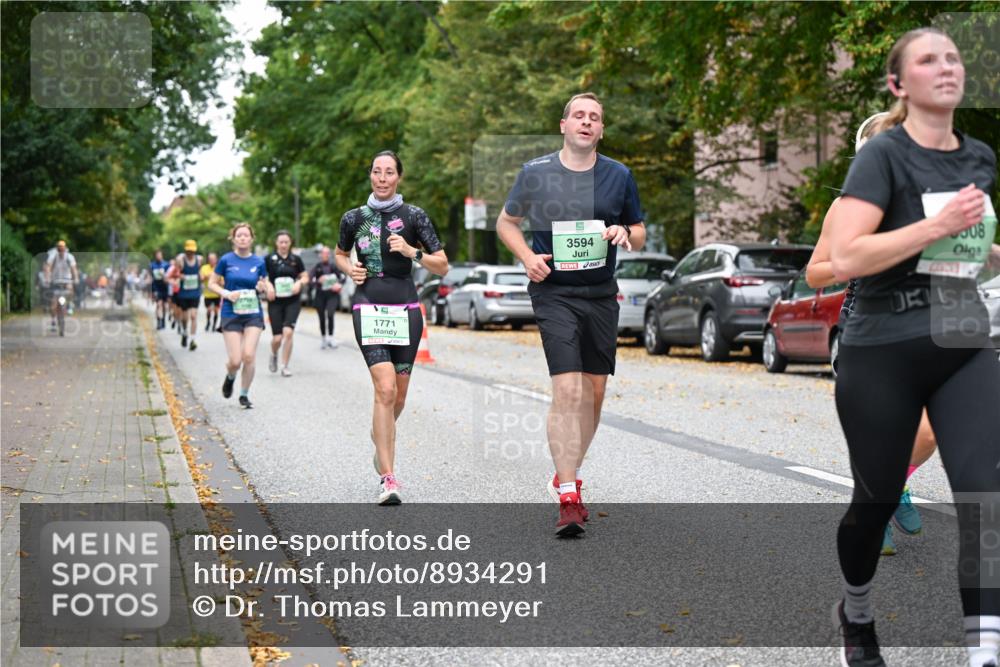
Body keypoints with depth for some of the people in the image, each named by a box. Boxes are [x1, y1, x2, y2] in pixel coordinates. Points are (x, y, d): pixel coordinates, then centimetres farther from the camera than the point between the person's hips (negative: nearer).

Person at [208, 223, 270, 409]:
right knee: (235, 360, -8)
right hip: (231, 315, -1)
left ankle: (244, 394, 7)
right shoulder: (226, 260, -2)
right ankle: (230, 377, 30)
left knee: (249, 355, -13)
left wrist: (264, 288, -9)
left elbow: (267, 286, 14)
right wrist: (226, 293, -13)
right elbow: (212, 283, 4)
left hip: (253, 314, 1)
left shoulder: (258, 262, 4)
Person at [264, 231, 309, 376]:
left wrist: (299, 283, -9)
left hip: (293, 301, 1)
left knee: (288, 332, -15)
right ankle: (274, 355, 32)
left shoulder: (296, 259, 5)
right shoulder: (269, 259, -1)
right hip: (275, 302, -1)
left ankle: (285, 366, -2)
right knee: (277, 337, -3)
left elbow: (305, 277, 12)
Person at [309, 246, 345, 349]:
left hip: (332, 295, -1)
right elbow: (310, 278, -5)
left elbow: (343, 276, 5)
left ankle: (330, 337, -12)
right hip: (320, 295, 1)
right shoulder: (317, 267, 4)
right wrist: (318, 281, -25)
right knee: (322, 318, 6)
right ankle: (323, 339, 21)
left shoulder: (333, 266, 6)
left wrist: (339, 284, -15)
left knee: (330, 314, -20)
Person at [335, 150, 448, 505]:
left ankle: (382, 440, 42)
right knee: (385, 389, -17)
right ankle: (387, 478, -16)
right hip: (369, 309, -1)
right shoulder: (354, 218, 6)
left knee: (398, 395, 9)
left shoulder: (414, 216, 2)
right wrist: (349, 269, 3)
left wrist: (412, 252, -14)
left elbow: (442, 266, 2)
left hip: (405, 309, 1)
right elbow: (340, 254, 24)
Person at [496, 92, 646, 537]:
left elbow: (640, 234, 15)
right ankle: (568, 499, -16)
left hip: (602, 295, 4)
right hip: (554, 293, -4)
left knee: (594, 393, 8)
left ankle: (566, 475, 28)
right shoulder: (535, 173, 0)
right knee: (567, 391, -16)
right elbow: (506, 222, 12)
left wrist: (626, 234, -9)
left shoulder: (619, 176, 6)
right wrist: (527, 257, -7)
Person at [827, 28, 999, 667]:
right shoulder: (884, 153, -10)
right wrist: (938, 226, -23)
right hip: (884, 353, -4)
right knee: (878, 497, 11)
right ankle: (857, 612, 39)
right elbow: (846, 258, -23)